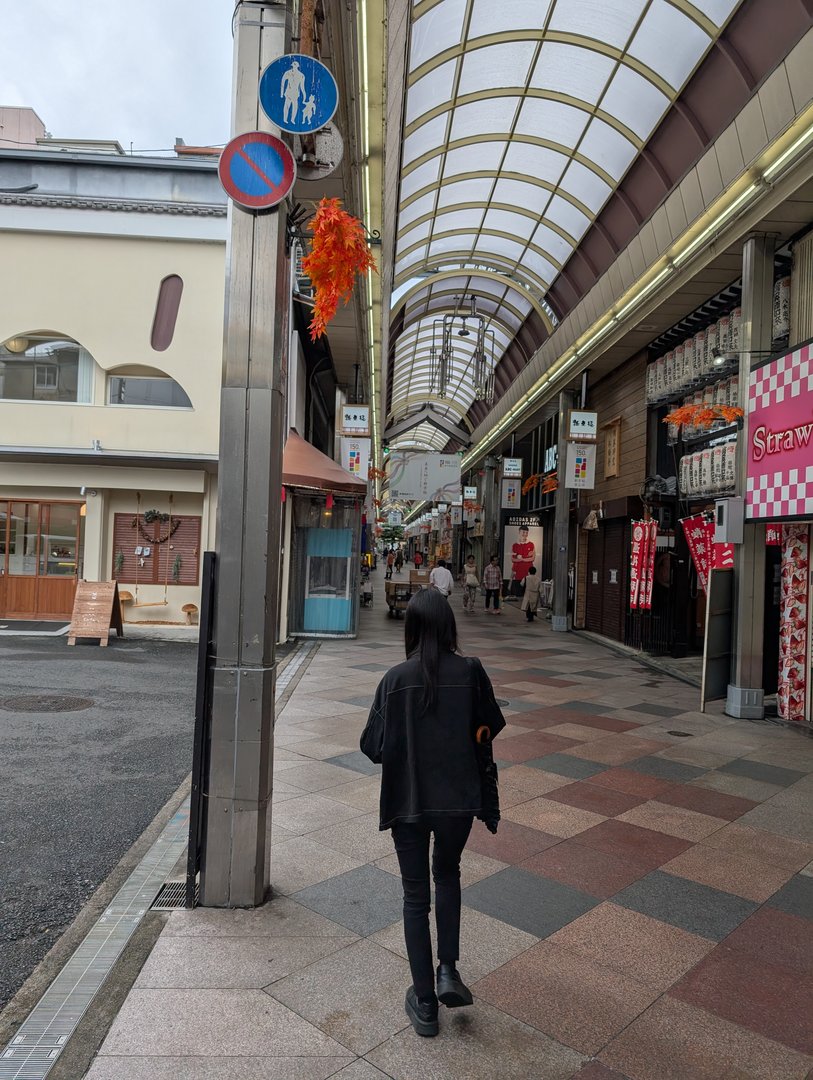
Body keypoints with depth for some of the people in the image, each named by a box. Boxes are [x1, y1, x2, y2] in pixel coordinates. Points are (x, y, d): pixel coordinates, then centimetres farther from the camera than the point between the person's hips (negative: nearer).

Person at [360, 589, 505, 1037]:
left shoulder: (396, 679, -12)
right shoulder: (470, 671, -11)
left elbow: (372, 746, -9)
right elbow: (492, 725, 3)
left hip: (408, 802, -1)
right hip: (458, 799, 1)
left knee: (415, 897, 15)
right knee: (447, 875, 28)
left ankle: (424, 1003, 24)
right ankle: (448, 971, 21)